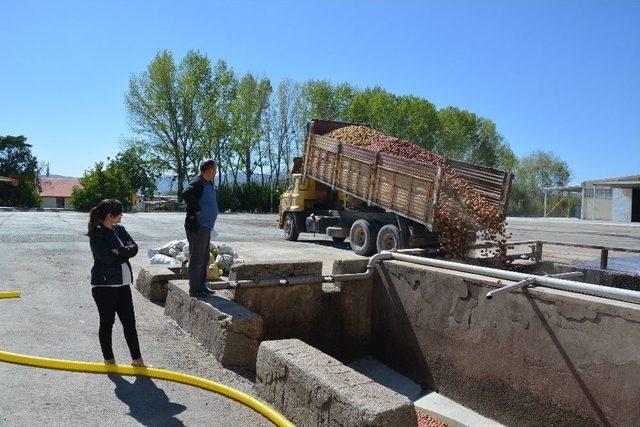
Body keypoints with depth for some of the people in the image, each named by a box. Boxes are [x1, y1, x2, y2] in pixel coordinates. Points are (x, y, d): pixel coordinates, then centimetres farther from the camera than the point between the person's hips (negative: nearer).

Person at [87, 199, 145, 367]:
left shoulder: (119, 229, 9)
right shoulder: (97, 234, -12)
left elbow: (134, 248, 2)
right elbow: (108, 257, -22)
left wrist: (119, 251, -13)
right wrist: (125, 253, -7)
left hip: (123, 283, 7)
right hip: (104, 285, -7)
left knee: (129, 322, 9)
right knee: (107, 323, 7)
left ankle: (137, 359, 17)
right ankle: (109, 360, 22)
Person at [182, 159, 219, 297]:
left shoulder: (209, 184, 14)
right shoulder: (197, 182, -15)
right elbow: (186, 194, -33)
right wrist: (197, 209, -23)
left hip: (206, 227, 10)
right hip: (197, 227, -10)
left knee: (205, 259, 18)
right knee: (197, 259, -2)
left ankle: (201, 286, 30)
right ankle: (194, 289, 7)